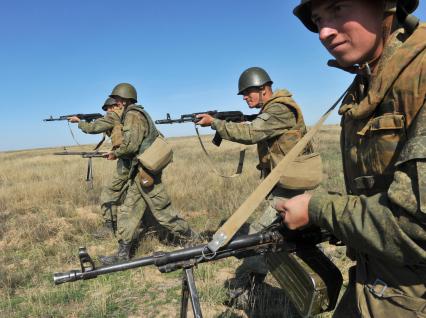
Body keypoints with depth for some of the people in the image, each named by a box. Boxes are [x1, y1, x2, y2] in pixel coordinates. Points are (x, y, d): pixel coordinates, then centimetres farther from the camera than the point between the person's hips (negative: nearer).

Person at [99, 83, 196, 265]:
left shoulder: (133, 115, -13)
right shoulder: (138, 113, 17)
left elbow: (130, 145, -22)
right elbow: (157, 137, 20)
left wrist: (115, 154, -3)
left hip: (145, 171, -10)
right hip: (138, 173, 10)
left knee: (162, 211, 0)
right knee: (127, 211, 9)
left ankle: (190, 239, 16)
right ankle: (123, 253, 14)